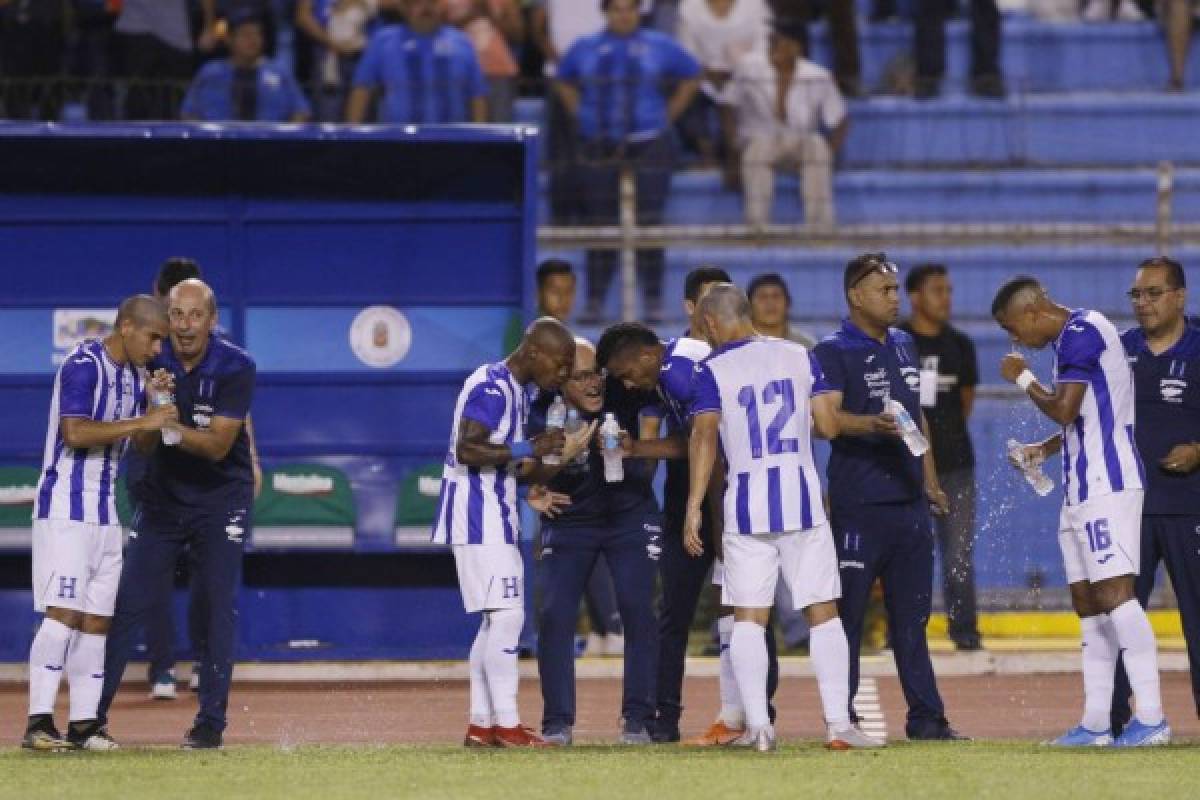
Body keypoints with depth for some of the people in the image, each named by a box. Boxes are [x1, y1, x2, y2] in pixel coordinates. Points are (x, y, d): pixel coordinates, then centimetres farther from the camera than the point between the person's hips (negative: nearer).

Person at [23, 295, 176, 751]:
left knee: (97, 619, 6)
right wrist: (142, 421, -25)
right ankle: (38, 724, -19)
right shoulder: (84, 366, -14)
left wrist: (159, 402, 0)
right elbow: (75, 433, -26)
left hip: (104, 508, 9)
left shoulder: (135, 374, 13)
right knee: (64, 613, -16)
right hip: (64, 507, -9)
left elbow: (142, 443, 19)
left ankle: (84, 723, 9)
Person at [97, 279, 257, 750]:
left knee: (220, 605, -7)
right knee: (129, 601, -2)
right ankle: (91, 715, 2)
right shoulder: (152, 361, -9)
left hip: (221, 495, -2)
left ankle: (211, 720, 0)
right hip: (162, 495, 2)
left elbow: (218, 445, -22)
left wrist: (173, 428, -39)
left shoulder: (235, 367, -16)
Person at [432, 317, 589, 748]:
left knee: (496, 622, 12)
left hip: (496, 519, 10)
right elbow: (467, 450, -25)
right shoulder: (491, 386, -14)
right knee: (506, 616, -11)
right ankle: (506, 724, -10)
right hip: (477, 518, -10)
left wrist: (559, 456, 6)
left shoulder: (517, 392, 17)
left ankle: (480, 724, 15)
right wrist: (527, 450, -24)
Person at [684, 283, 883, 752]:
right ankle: (838, 725, -2)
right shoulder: (799, 357, 6)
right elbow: (829, 427, 5)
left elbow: (704, 438, -10)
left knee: (748, 619, 4)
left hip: (745, 502, -1)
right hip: (802, 497, 1)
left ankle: (758, 727, -3)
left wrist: (694, 506, -10)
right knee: (823, 613, 4)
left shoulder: (712, 371, -1)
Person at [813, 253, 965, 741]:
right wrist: (874, 424, -35)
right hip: (858, 503, -7)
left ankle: (925, 716, 13)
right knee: (849, 613, -4)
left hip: (909, 500, 7)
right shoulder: (833, 351, -5)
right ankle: (842, 718, -1)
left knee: (911, 614, 10)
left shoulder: (904, 346, 18)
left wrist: (930, 481, 21)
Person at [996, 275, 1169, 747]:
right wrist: (1045, 450, 18)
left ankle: (1151, 719, -20)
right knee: (1088, 602, 10)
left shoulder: (1081, 333, -12)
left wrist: (1023, 379, -1)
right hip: (1084, 489, 11)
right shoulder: (1072, 337, 19)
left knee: (1113, 593, -15)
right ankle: (1095, 724, 13)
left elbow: (1064, 410, -16)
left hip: (1107, 483, -11)